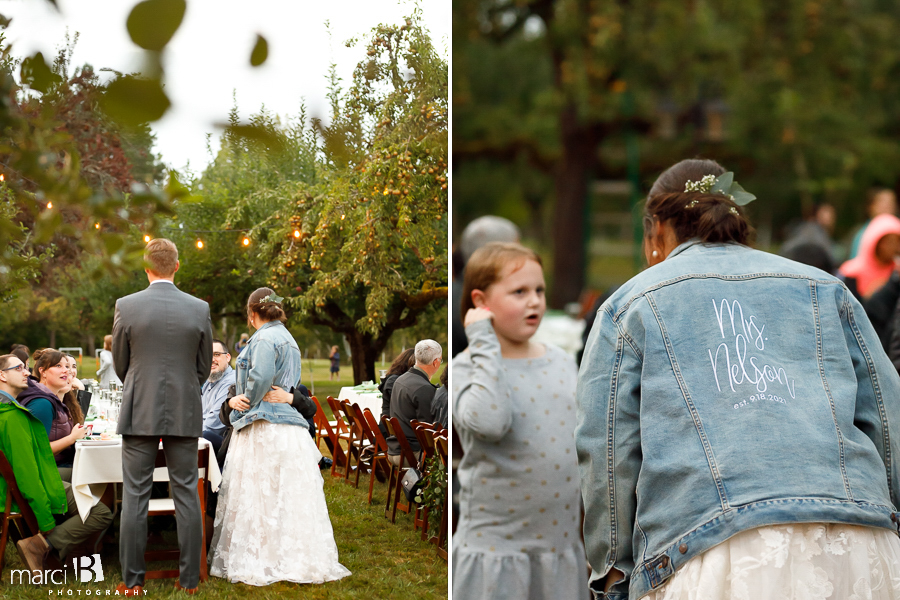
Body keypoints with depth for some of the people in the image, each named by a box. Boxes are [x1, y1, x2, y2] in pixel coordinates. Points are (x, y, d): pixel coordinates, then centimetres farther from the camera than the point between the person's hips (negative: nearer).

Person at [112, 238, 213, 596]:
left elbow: (120, 365, 5)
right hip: (185, 414, 1)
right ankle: (190, 579, 9)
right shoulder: (200, 309, -2)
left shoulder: (126, 307, -6)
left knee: (135, 496, 3)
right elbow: (204, 367, 6)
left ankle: (132, 581, 6)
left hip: (139, 413, -1)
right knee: (186, 495, 6)